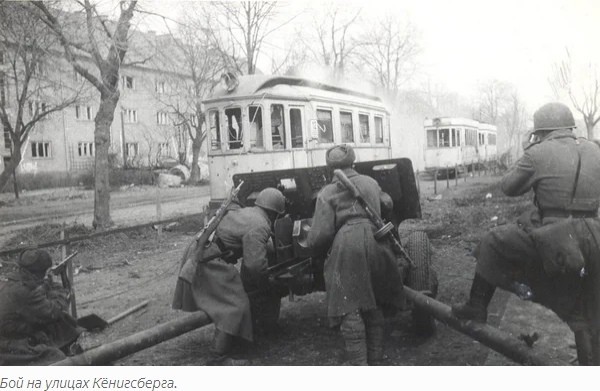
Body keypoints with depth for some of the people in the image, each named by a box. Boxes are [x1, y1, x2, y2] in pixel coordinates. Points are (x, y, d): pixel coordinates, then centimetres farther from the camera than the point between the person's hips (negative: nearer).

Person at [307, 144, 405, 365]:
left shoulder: (327, 193, 6)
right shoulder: (371, 182, 20)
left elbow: (320, 234, -2)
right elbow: (387, 203, 37)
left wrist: (317, 252, 18)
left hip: (347, 247, -5)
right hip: (375, 242, 5)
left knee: (350, 309, -3)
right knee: (373, 307, 15)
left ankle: (359, 365, -7)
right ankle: (375, 360, 21)